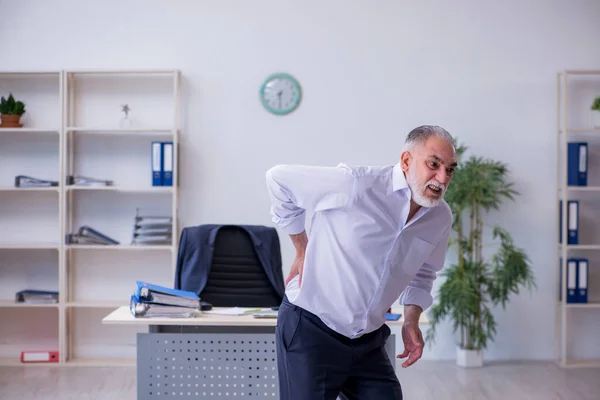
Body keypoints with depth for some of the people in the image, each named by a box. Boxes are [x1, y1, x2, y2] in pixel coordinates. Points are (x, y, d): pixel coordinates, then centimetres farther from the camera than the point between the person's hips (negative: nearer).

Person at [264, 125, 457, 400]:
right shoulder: (356, 184, -21)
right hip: (310, 329, -6)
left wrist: (411, 321, 6)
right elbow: (279, 178, -10)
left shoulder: (441, 218, 0)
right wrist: (302, 250, -4)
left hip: (368, 340, 6)